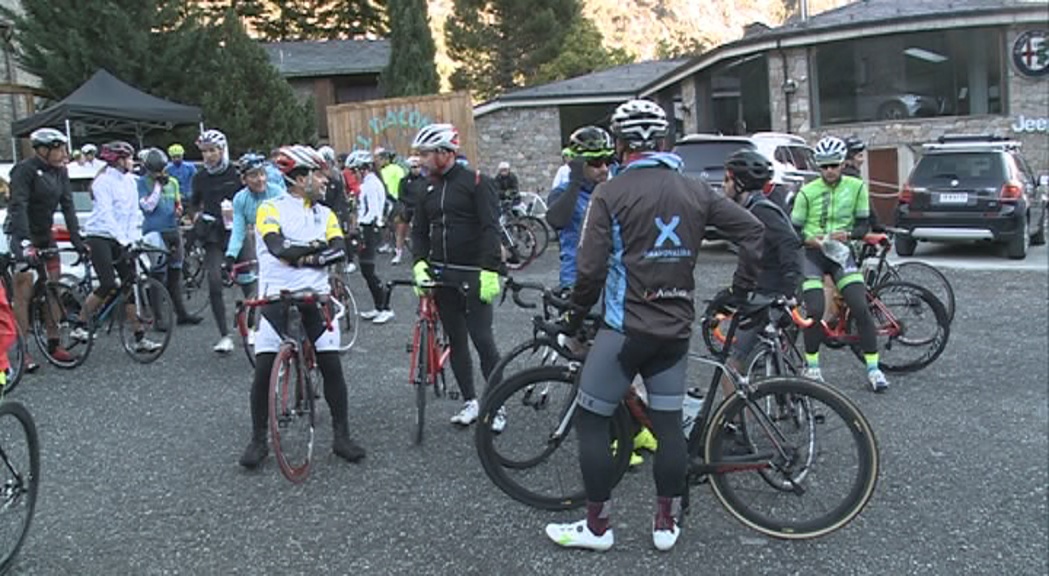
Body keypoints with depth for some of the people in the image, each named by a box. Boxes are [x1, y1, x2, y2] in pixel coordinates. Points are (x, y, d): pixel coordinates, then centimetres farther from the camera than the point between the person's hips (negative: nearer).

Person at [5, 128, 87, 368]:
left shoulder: (60, 172, 3)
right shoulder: (24, 170, -16)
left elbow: (68, 206, 0)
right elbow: (18, 206, -24)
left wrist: (77, 239, -8)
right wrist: (25, 241, -34)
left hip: (45, 235, 7)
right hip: (23, 235, -6)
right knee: (23, 292, -5)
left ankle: (53, 344, 16)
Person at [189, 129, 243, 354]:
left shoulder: (237, 173, -1)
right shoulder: (200, 177, 8)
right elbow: (195, 202, 23)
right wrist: (196, 215, 3)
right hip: (214, 236, 2)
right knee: (214, 284, -10)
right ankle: (225, 336, -4)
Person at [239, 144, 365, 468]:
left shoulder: (325, 214, 12)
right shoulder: (271, 209, -2)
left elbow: (339, 250, -6)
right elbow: (279, 247, -20)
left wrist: (303, 257, -17)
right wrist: (317, 246, -12)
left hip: (314, 298, 3)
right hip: (277, 298, -3)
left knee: (332, 365, -2)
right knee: (264, 368, -4)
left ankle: (341, 437, 10)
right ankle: (258, 440, 12)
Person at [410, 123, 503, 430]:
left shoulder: (476, 182, -7)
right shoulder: (427, 189, 11)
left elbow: (490, 228, -13)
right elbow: (419, 231, 12)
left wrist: (490, 271, -21)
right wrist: (419, 264, -6)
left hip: (473, 275, -6)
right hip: (441, 275, 6)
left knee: (483, 340, -6)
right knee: (456, 340, 10)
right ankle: (470, 402, 20)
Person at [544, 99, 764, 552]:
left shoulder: (610, 193, -10)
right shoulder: (694, 190, 5)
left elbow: (590, 269, -13)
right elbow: (751, 230, 5)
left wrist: (576, 316, 2)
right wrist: (742, 289, 14)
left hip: (626, 327, -5)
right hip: (676, 328, 5)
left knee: (590, 421, 7)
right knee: (669, 424, 13)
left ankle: (597, 526, 13)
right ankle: (667, 523, 22)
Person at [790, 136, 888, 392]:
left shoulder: (857, 187, -1)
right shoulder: (807, 192, -6)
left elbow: (864, 225, 2)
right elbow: (794, 230, -2)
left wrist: (847, 234, -19)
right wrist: (812, 239, -21)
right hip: (813, 254, -1)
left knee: (861, 308, -11)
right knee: (815, 311, -14)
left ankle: (873, 369, -1)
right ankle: (811, 366, 7)